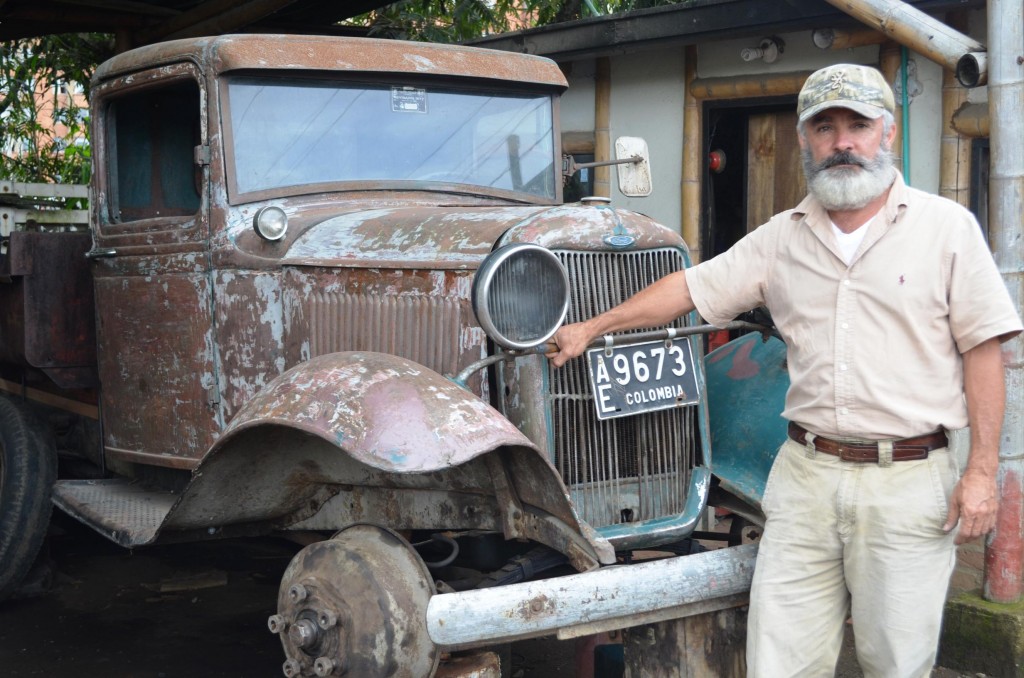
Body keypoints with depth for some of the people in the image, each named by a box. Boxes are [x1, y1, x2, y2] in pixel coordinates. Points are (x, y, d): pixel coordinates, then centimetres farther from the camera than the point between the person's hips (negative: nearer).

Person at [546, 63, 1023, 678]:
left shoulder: (947, 226, 0)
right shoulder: (782, 238, 11)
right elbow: (690, 288, 17)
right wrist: (591, 328, 18)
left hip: (909, 482, -3)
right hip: (805, 475, 3)